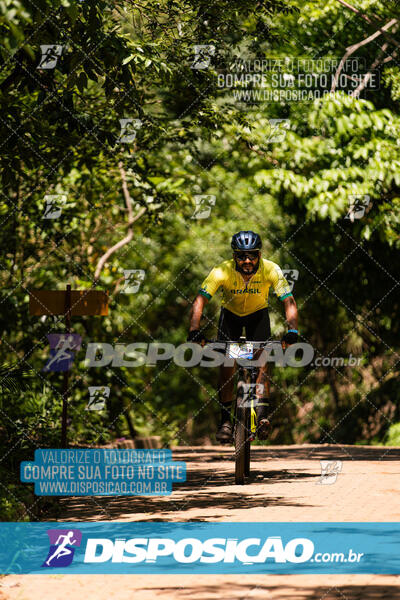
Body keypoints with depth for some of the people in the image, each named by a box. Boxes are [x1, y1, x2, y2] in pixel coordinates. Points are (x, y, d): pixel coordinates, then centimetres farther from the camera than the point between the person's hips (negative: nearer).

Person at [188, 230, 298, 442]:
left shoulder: (271, 270, -31)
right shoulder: (222, 271, -32)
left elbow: (289, 302, -32)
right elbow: (200, 300, -35)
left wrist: (292, 330, -48)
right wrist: (194, 330, -49)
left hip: (258, 314, 0)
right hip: (231, 313, 0)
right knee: (226, 363, -12)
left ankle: (262, 414, -22)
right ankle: (225, 420, -3)